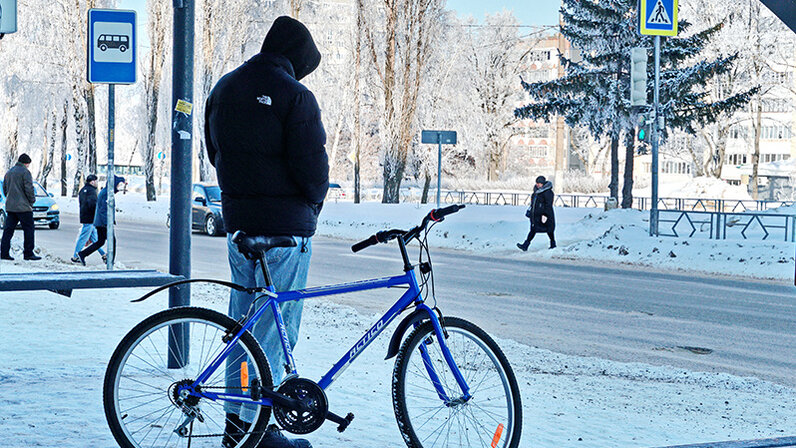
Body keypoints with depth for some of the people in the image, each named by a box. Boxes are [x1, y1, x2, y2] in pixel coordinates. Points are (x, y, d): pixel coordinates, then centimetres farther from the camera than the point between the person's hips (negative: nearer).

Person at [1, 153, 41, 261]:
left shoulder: (9, 172, 16)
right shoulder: (25, 172, -10)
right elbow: (29, 189, -15)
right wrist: (32, 201, -2)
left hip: (10, 206, 8)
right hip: (23, 207, -8)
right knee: (29, 229, -1)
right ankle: (28, 253, -2)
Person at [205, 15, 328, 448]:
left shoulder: (223, 88, 11)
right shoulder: (294, 95, -13)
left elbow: (214, 151, 18)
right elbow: (311, 162, -15)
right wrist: (314, 203, 3)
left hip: (237, 219, 8)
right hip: (285, 225, -7)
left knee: (243, 319, 15)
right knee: (276, 324, -2)